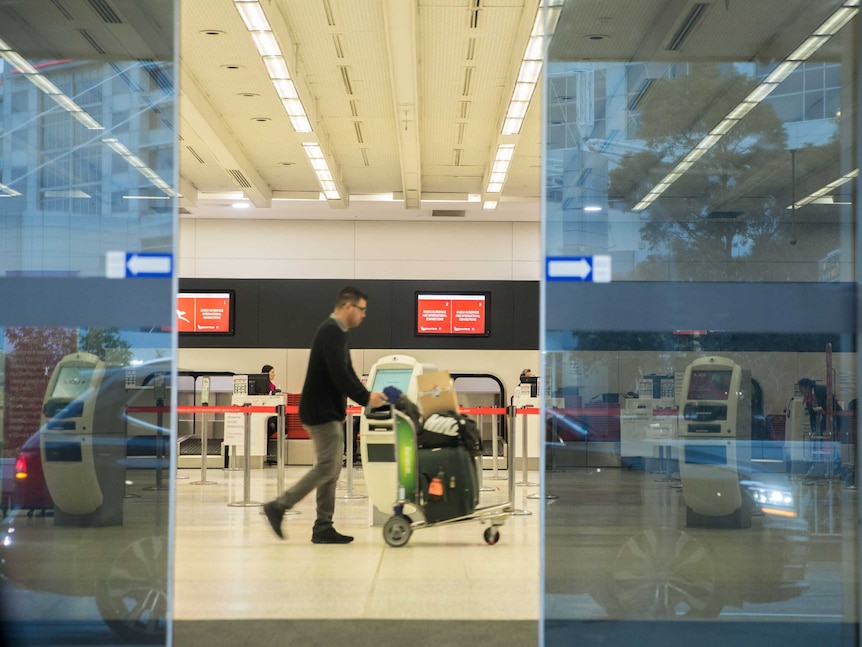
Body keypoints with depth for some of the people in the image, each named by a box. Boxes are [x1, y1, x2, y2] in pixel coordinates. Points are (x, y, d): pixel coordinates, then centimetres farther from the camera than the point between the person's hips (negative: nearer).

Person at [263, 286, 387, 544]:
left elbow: (346, 373, 20)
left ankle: (323, 527, 11)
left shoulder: (335, 332, 17)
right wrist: (366, 398, -18)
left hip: (329, 412, 11)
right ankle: (278, 506, -4)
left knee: (330, 470, 9)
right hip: (322, 413, -11)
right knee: (327, 467, -10)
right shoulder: (331, 332, -16)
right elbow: (339, 375, -25)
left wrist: (367, 393, 9)